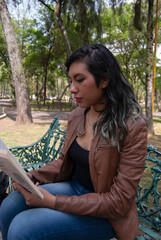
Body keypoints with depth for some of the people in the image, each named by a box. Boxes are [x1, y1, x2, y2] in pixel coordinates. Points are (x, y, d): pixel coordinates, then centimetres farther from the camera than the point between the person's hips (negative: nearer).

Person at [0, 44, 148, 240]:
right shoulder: (76, 116, -1)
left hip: (105, 215, -5)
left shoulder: (132, 127, -21)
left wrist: (53, 201, -24)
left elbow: (119, 202, -20)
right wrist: (31, 177, -9)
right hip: (73, 187, 6)